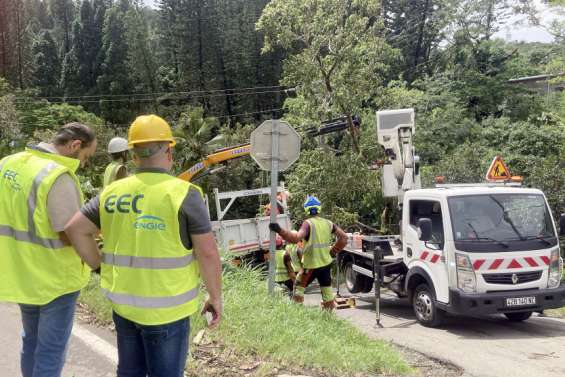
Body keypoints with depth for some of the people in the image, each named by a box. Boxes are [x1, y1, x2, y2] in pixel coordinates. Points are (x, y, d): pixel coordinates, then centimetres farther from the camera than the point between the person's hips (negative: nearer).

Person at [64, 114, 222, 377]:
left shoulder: (113, 192, 2)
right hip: (165, 307, -5)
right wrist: (215, 296, -3)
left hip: (123, 302, 5)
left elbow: (75, 228, 6)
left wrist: (101, 264, 12)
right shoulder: (184, 194, -13)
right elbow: (208, 253, -14)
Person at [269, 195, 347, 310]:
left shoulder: (308, 223, -17)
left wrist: (280, 230, -37)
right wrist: (333, 251, 13)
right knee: (327, 290, 15)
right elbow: (343, 237, 5)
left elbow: (296, 238, -33)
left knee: (299, 288, 11)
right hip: (326, 263, 5)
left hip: (311, 265, -5)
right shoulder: (328, 223, 1)